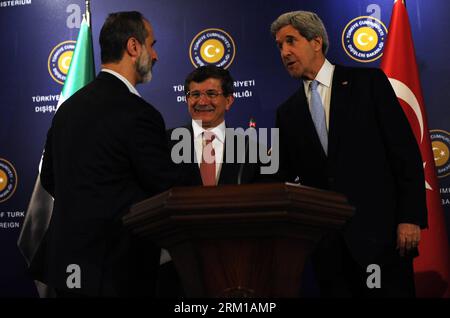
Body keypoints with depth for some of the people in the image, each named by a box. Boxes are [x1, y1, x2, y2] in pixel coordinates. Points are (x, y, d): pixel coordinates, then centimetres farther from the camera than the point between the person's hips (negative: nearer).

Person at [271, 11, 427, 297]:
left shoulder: (368, 82, 2)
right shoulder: (287, 113, 13)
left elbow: (406, 151, -3)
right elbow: (289, 177, 15)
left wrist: (410, 217, -11)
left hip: (378, 228, -3)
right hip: (326, 239, 4)